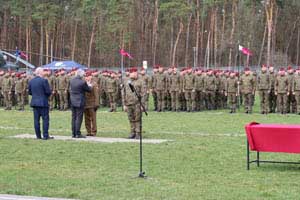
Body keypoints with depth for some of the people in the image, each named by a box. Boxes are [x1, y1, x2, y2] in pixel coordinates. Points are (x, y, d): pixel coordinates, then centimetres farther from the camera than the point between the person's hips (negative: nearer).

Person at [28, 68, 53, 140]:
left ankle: (38, 136, 10)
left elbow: (29, 92, 12)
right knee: (45, 119, -1)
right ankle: (45, 136, -3)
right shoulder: (44, 80, -13)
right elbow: (48, 91, -14)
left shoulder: (31, 81, 7)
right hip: (43, 103, -6)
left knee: (36, 120, 8)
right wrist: (47, 95, 7)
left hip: (34, 102, 6)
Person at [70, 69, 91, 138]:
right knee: (79, 118, -3)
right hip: (80, 102, -7)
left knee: (74, 118, 12)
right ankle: (78, 134, -3)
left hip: (72, 102, 7)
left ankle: (73, 133, 15)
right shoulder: (82, 82, -17)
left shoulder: (72, 81, 3)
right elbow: (89, 90, -5)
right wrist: (89, 86, 19)